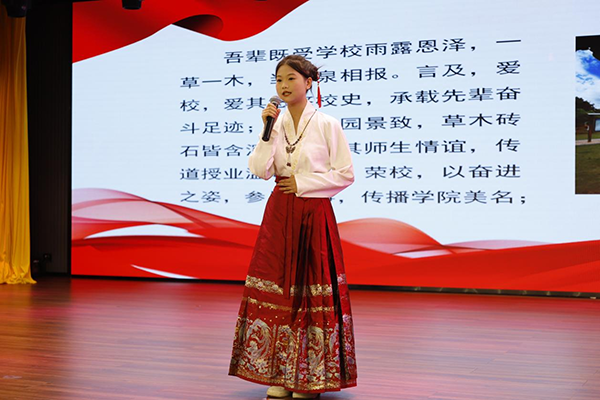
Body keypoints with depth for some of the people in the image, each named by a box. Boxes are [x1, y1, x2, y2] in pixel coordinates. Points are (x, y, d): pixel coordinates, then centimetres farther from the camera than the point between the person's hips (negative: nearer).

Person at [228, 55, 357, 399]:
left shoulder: (327, 125, -4)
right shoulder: (276, 123, 8)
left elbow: (346, 174, -6)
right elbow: (261, 170, -3)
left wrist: (303, 183, -9)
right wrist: (268, 131, -11)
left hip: (314, 214, -4)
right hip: (280, 215, 4)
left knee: (312, 291, -2)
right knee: (276, 288, 3)